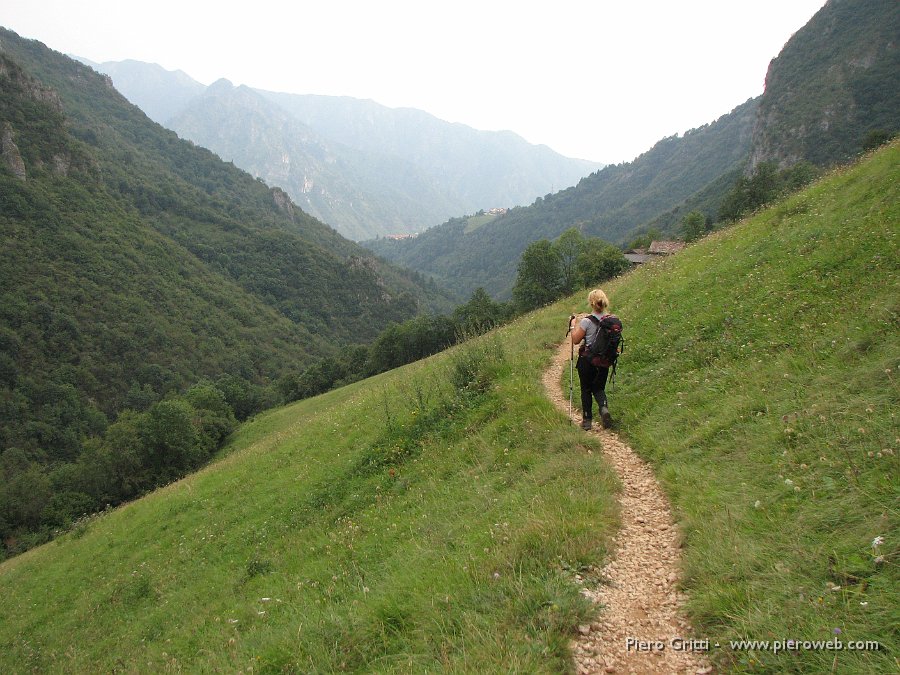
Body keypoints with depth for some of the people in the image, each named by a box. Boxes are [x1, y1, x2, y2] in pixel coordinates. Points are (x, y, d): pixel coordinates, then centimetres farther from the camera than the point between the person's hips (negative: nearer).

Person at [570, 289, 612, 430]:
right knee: (599, 388, 18)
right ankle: (604, 407, -11)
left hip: (587, 359, -4)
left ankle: (587, 420, 13)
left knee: (586, 390, 10)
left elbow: (575, 340, -10)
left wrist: (574, 325, 2)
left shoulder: (587, 320, -17)